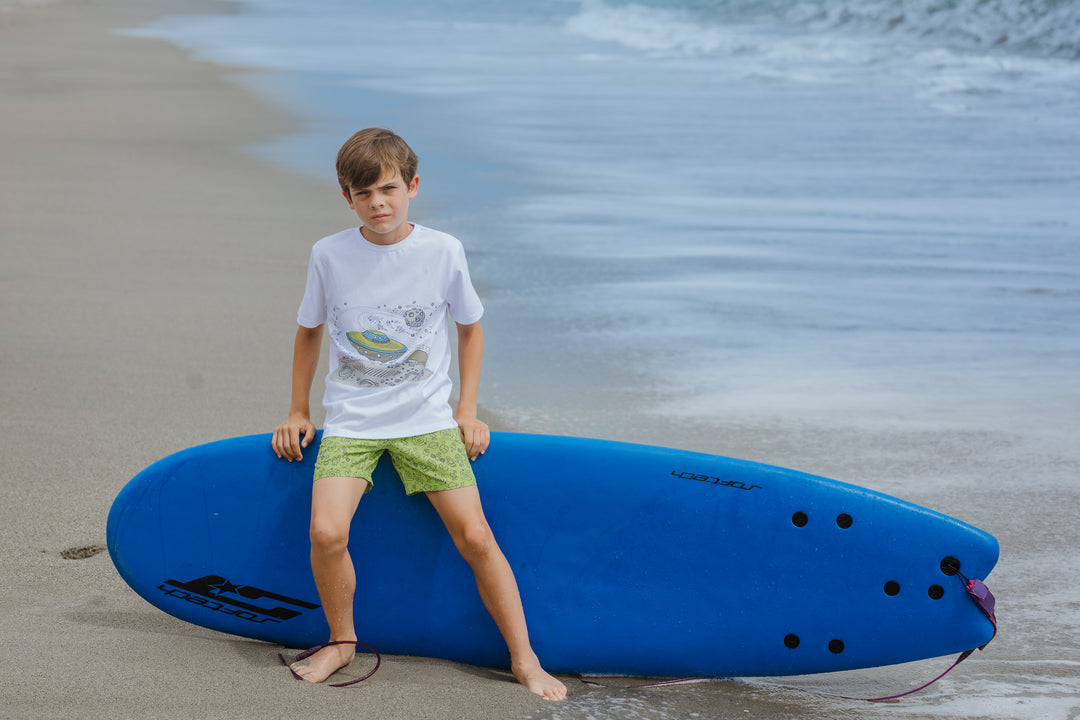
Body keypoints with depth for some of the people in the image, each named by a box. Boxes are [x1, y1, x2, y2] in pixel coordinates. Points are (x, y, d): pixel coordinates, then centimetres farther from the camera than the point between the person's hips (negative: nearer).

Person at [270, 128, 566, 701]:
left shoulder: (443, 252, -3)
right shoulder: (329, 256, -2)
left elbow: (470, 328, 11)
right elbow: (309, 331, 15)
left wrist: (467, 411, 5)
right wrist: (298, 411, 14)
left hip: (427, 418, 0)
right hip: (351, 421, 0)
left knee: (474, 536, -11)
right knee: (326, 531, -22)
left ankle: (524, 659, 5)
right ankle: (341, 641, 5)